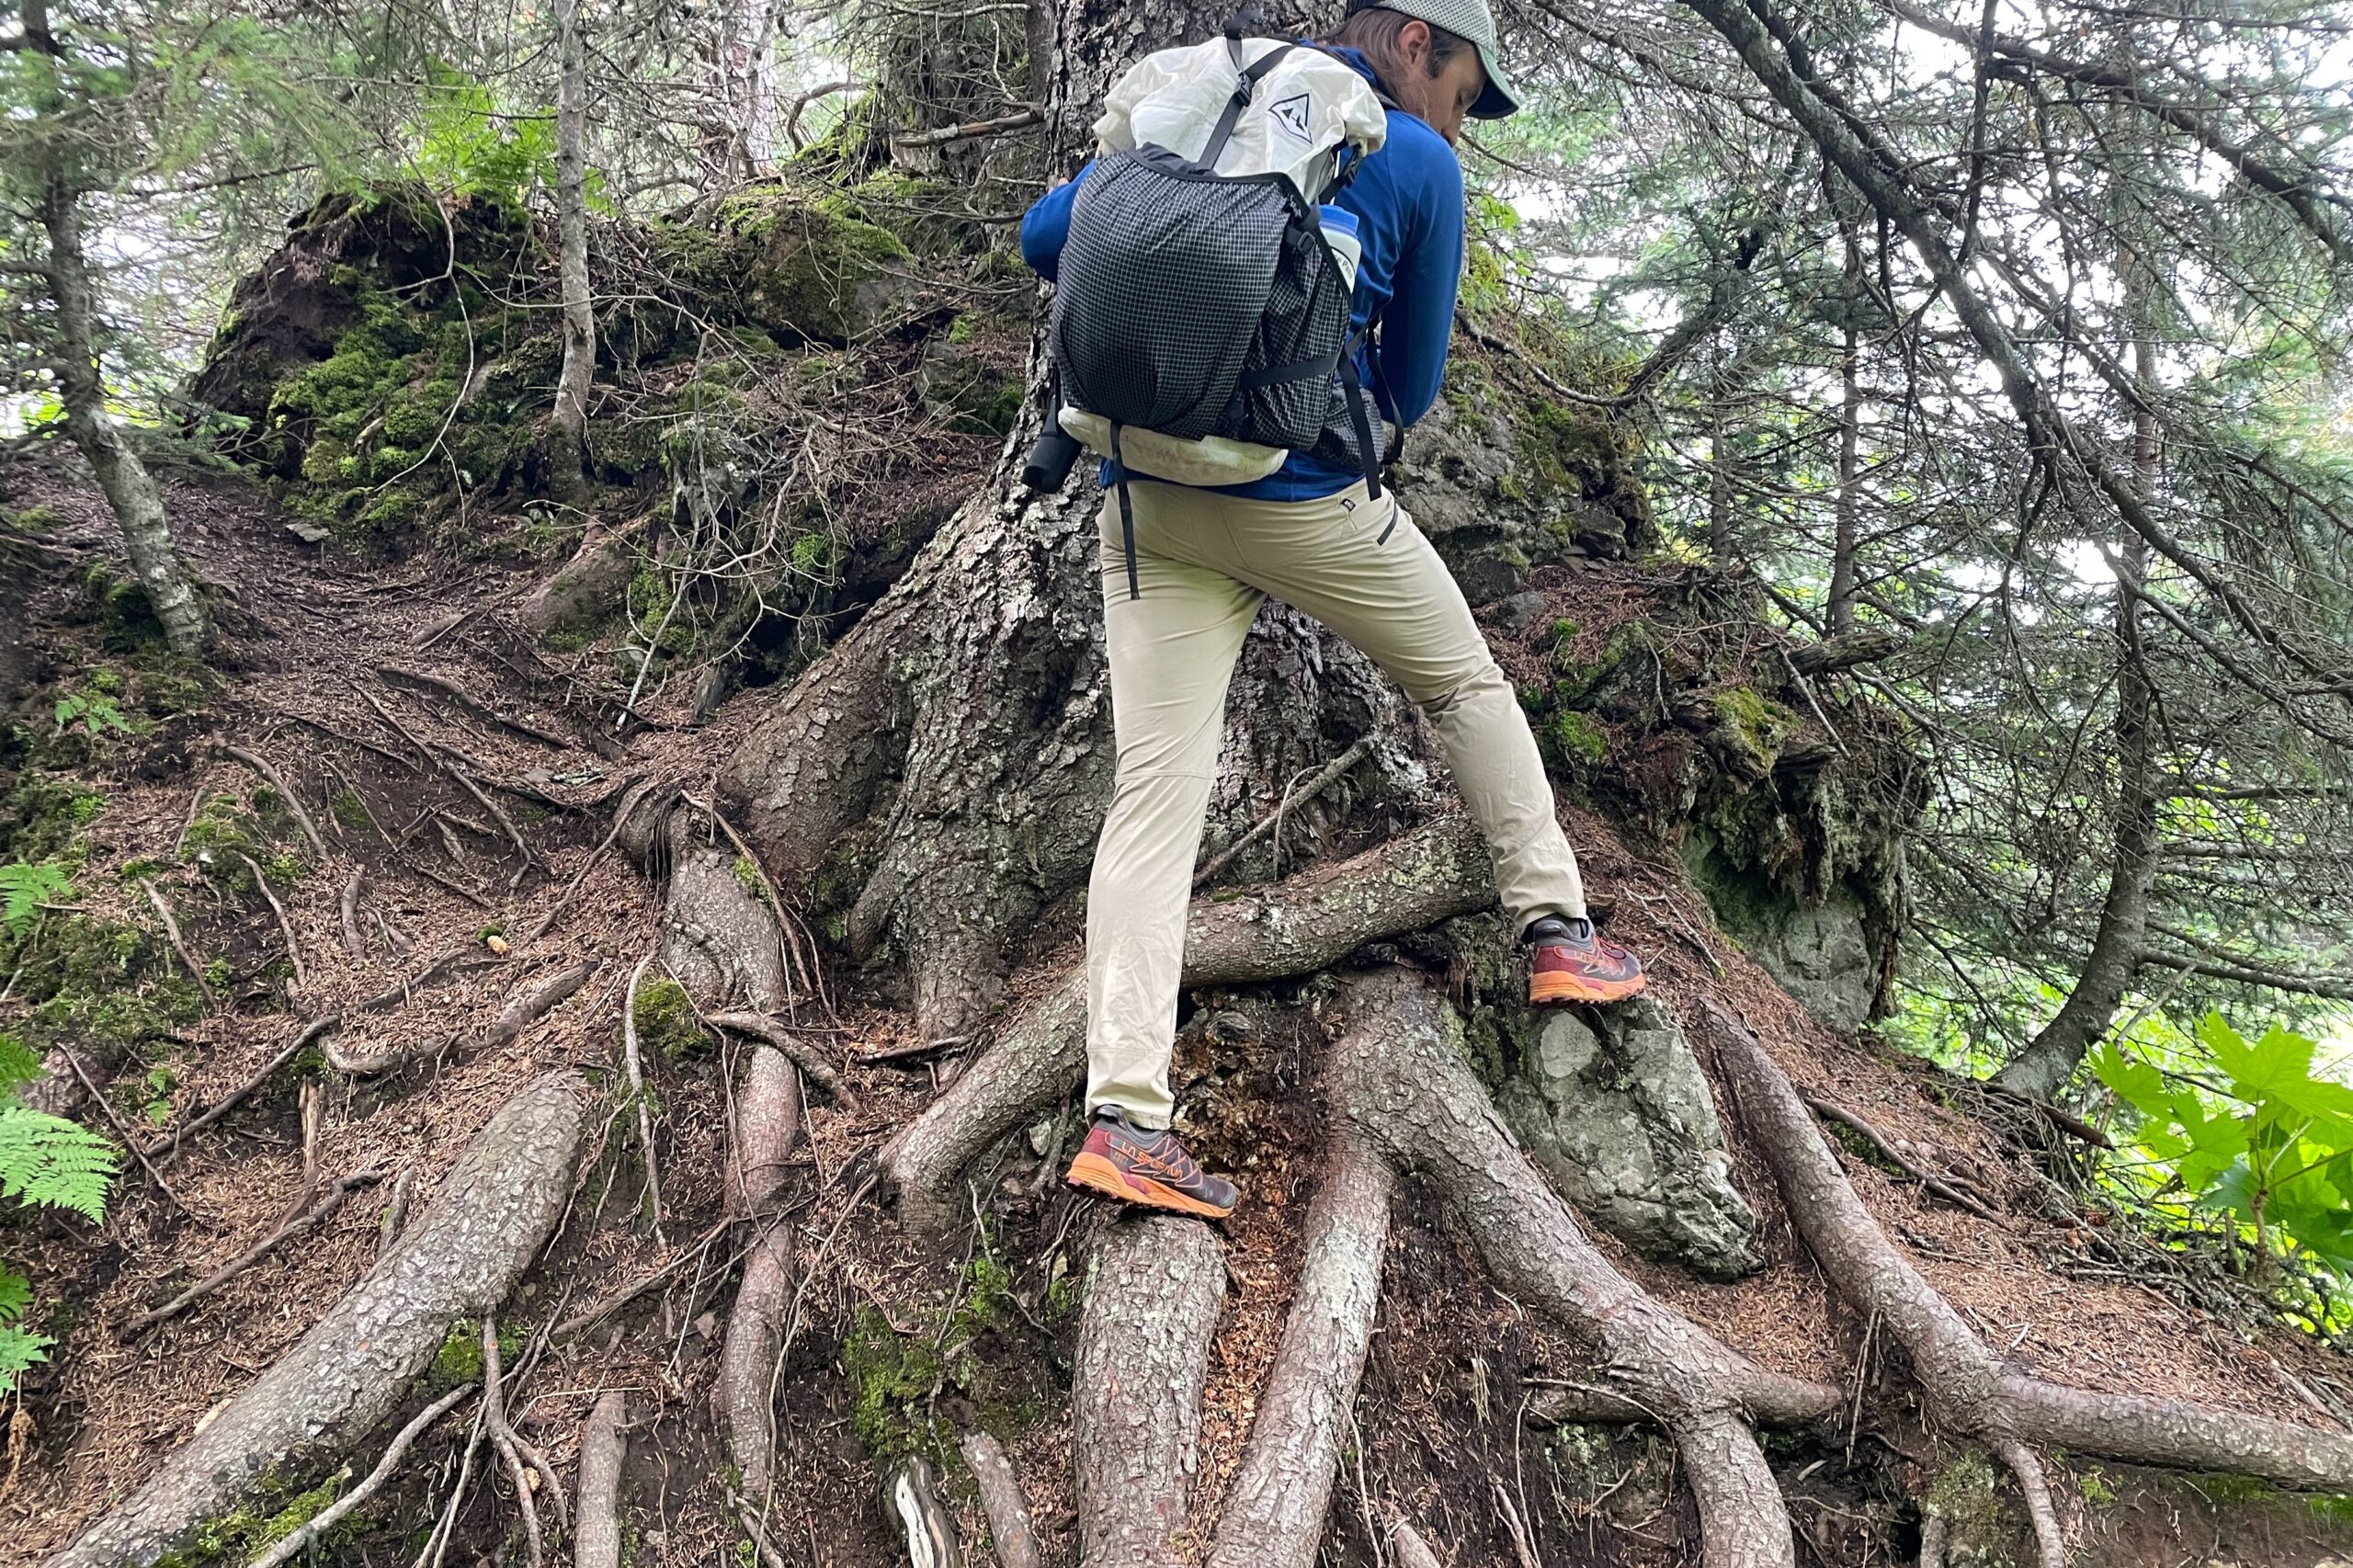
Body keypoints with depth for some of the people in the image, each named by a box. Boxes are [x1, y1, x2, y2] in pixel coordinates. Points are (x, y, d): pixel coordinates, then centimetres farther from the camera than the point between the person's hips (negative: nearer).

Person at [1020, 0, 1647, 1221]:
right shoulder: (1417, 167, 2)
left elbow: (1044, 236, 12)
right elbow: (1411, 387, 7)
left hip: (1148, 498, 4)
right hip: (1306, 498, -4)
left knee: (1155, 793, -1)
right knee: (1467, 684, 21)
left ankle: (1124, 1116, -7)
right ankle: (1556, 933, 27)